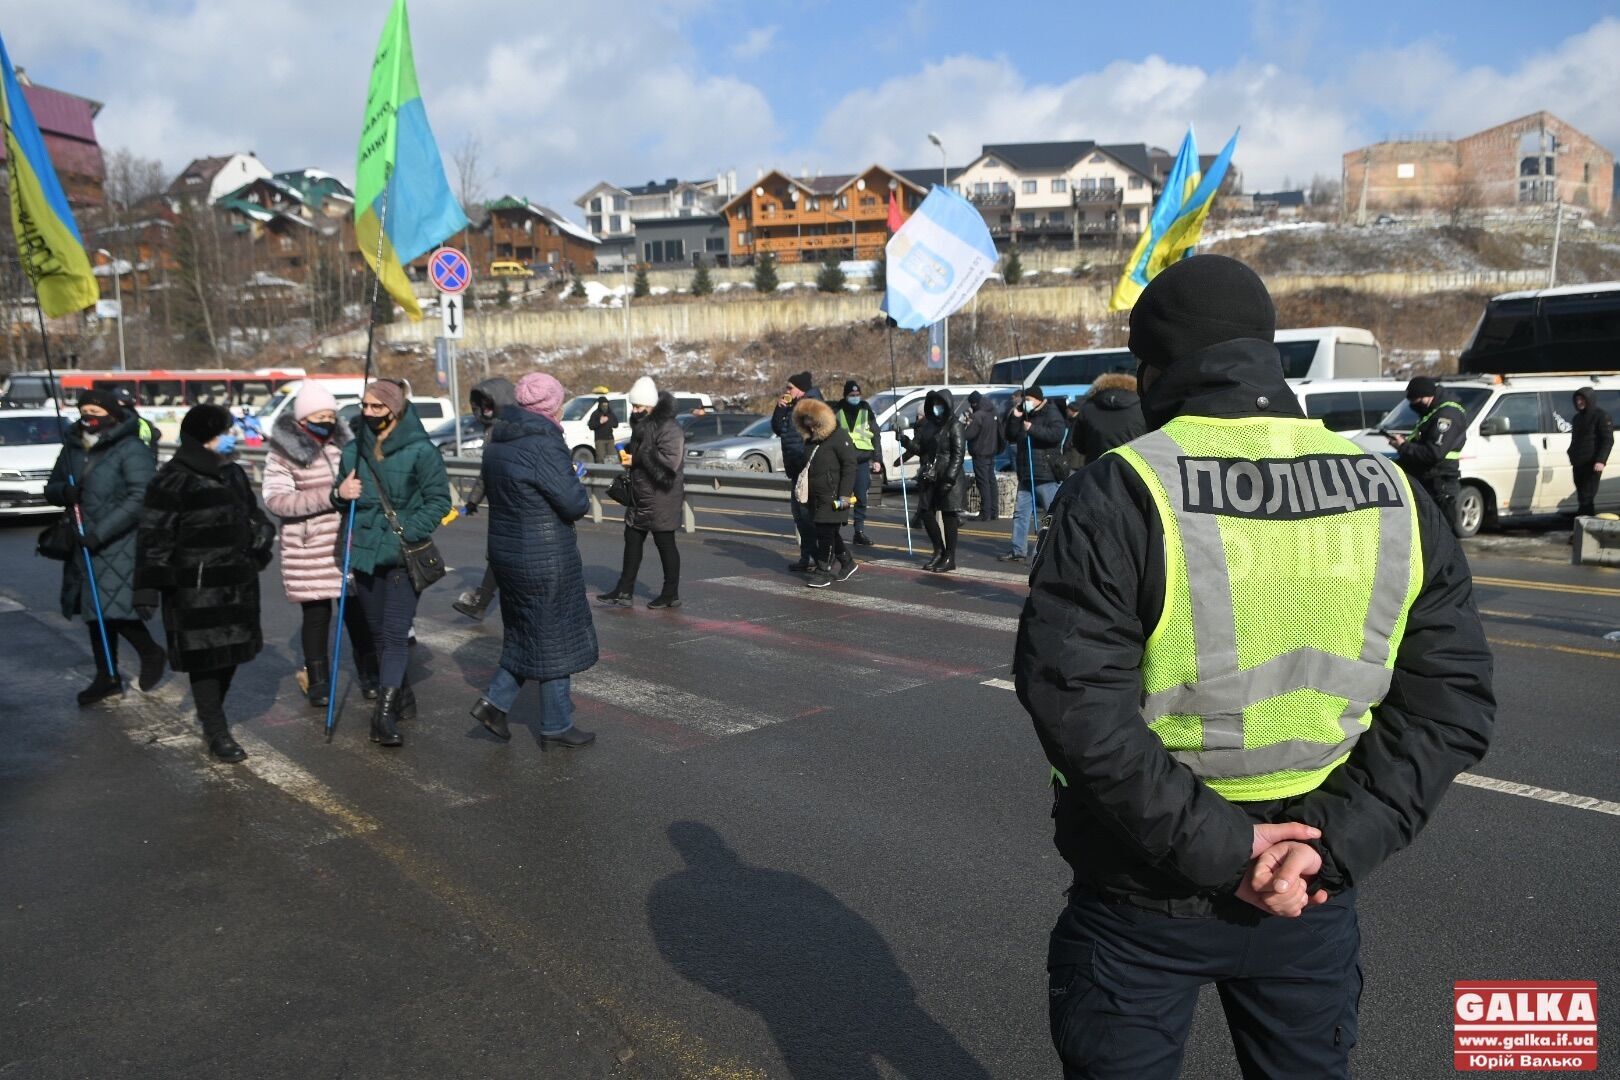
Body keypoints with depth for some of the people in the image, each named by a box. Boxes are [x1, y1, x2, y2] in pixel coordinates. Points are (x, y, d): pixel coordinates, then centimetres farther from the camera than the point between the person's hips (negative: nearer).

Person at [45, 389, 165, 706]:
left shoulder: (131, 450, -12)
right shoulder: (72, 448, 10)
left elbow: (140, 498, -20)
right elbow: (51, 488, 18)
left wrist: (102, 531, -24)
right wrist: (64, 491, -8)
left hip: (123, 544, -7)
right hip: (86, 544, 7)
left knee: (115, 607, -14)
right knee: (96, 609, 13)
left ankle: (150, 653, 13)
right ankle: (106, 677, 25)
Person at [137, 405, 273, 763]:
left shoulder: (233, 474, 12)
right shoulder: (174, 480, -11)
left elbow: (253, 514, 24)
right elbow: (155, 534, -11)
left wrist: (262, 533, 4)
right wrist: (153, 581, -13)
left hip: (237, 582, 8)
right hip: (196, 587, -8)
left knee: (230, 653, 14)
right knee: (205, 657, -3)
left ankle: (212, 720, 31)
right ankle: (217, 733, 4)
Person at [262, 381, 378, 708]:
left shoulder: (344, 444, 8)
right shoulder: (283, 454, -6)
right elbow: (276, 500, -16)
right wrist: (330, 496, -24)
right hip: (310, 551, -3)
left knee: (357, 610, 8)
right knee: (317, 614, 5)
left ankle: (370, 675, 21)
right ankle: (317, 682, 20)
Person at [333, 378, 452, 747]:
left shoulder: (420, 450, -8)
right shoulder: (354, 450, 8)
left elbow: (439, 500, -6)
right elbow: (345, 502, 19)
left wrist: (407, 533, -17)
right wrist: (340, 494, -5)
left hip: (404, 556, -5)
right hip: (364, 553, 6)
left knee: (395, 633, -11)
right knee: (379, 633, 13)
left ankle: (385, 712, -13)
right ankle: (401, 698, 27)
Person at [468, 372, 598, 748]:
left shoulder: (497, 441, 7)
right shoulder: (545, 445, -21)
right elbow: (575, 504, -22)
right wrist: (578, 489, 1)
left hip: (506, 549, 8)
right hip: (545, 558, -8)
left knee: (525, 633, 22)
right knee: (554, 638, 5)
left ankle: (494, 701, 15)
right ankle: (556, 726, 16)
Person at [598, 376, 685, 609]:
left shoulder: (669, 429, -18)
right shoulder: (641, 424, 11)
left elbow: (669, 463, -29)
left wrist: (637, 459, -21)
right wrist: (627, 455, 6)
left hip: (661, 498, -9)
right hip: (640, 497, 9)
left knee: (665, 544, 2)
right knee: (632, 540, 12)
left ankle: (671, 594, 15)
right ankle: (625, 592, 20)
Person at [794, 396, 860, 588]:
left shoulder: (839, 437, -12)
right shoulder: (811, 440, 14)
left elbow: (850, 464, -15)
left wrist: (845, 493, -19)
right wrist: (800, 488, 20)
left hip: (833, 495, -8)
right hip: (816, 495, 9)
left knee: (826, 532, -7)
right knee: (830, 532, 14)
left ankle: (823, 571, -2)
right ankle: (847, 563, 29)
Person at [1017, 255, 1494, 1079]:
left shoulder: (1120, 495, -17)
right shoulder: (1394, 496, -1)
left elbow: (1074, 703, -24)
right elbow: (1448, 702, -4)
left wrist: (1213, 846, -18)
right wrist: (1335, 844, -10)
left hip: (1145, 894, -4)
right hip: (1312, 892, 4)